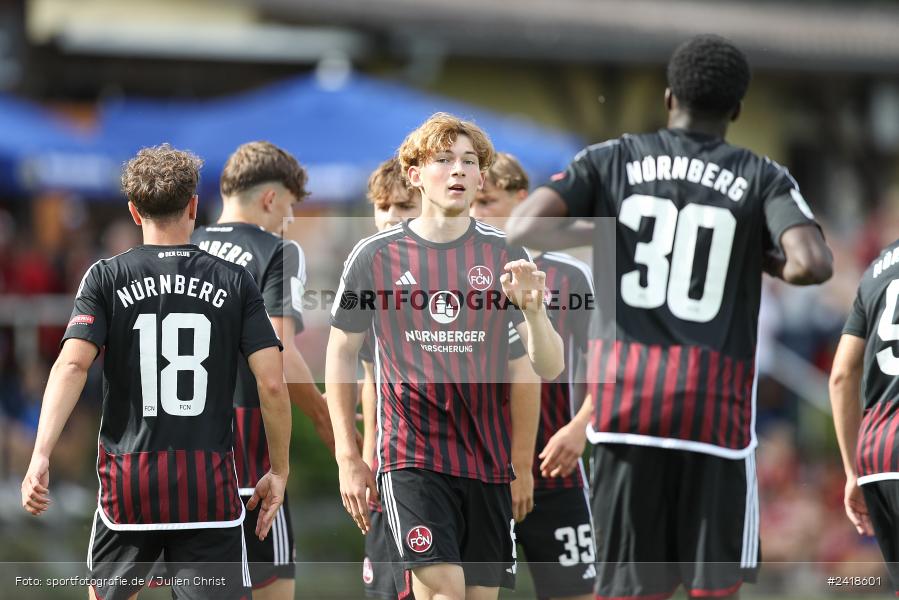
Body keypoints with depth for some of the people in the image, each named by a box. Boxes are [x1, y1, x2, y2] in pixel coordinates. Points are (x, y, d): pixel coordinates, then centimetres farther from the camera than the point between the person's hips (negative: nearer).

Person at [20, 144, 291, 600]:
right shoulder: (235, 282, 3)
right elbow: (272, 383, -3)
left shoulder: (106, 277, 1)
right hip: (209, 484, -1)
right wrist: (279, 471, 7)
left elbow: (72, 364, -12)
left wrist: (40, 457, -16)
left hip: (128, 477, 1)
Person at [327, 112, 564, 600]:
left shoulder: (504, 256, 5)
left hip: (489, 463, 3)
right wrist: (347, 456, 6)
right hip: (411, 456, -3)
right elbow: (341, 353, 9)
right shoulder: (375, 255, 1)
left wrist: (532, 308, -14)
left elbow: (545, 367, 5)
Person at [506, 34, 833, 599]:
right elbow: (814, 264, -12)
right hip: (712, 402, -2)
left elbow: (526, 228, -4)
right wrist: (765, 260, 10)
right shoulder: (763, 179, 4)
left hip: (625, 389, 2)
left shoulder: (610, 161, 9)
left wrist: (601, 234, 11)